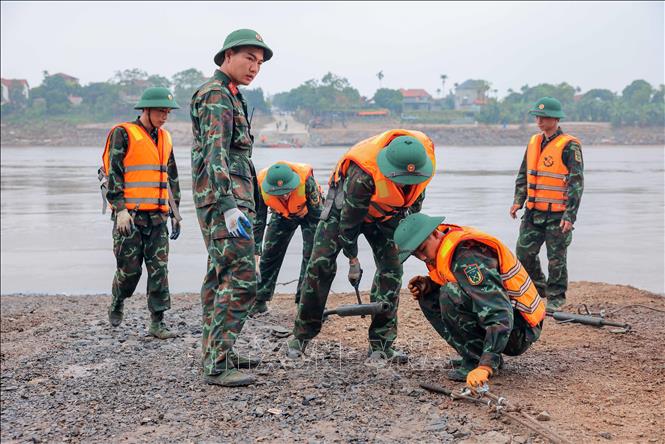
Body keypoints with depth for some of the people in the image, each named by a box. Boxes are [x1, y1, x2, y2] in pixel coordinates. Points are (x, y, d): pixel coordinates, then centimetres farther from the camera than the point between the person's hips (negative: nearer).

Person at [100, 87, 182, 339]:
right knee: (129, 268, 1)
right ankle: (117, 304, 29)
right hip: (129, 215, -5)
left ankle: (157, 323, 2)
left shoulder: (164, 138, 15)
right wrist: (120, 209, -17)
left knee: (159, 269, -1)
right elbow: (113, 173, -10)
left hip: (157, 216, 5)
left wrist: (175, 213, 19)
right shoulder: (123, 134, -4)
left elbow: (172, 178, 22)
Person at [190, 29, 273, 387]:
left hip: (227, 201, 11)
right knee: (242, 278, -14)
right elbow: (215, 153, -22)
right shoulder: (217, 95, -10)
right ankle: (217, 366, -13)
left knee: (220, 277, 14)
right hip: (224, 200, -11)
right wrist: (229, 207, -30)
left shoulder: (227, 96, 22)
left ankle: (216, 353, 21)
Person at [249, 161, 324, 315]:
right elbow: (258, 220, -23)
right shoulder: (261, 184, -34)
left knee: (311, 254, -15)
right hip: (282, 215, 3)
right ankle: (260, 300, 14)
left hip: (309, 212, -3)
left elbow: (317, 214, -28)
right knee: (270, 254, 1)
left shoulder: (306, 180, -42)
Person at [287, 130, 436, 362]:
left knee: (391, 268, -8)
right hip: (347, 205, -4)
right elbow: (348, 221, -27)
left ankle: (381, 344, -2)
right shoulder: (363, 175, -43)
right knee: (321, 264, -10)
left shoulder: (425, 151, -27)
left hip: (385, 212, 4)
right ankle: (301, 336, 4)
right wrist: (353, 260, -15)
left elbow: (416, 194, -2)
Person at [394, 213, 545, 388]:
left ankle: (477, 361, -13)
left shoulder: (467, 256, -25)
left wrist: (485, 367, -40)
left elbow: (500, 316, -33)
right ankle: (474, 356, 7)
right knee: (428, 297, 6)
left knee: (451, 295, -27)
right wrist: (427, 284, -3)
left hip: (519, 331, -10)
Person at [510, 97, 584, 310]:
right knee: (524, 252, 8)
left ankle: (556, 297, 17)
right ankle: (538, 288, 27)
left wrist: (570, 215, -17)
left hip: (558, 214, -6)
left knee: (556, 258, 2)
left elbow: (576, 182, -12)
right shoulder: (534, 142, 11)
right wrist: (518, 201, 10)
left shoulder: (569, 146, -9)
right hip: (534, 212, 6)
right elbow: (523, 174, 20)